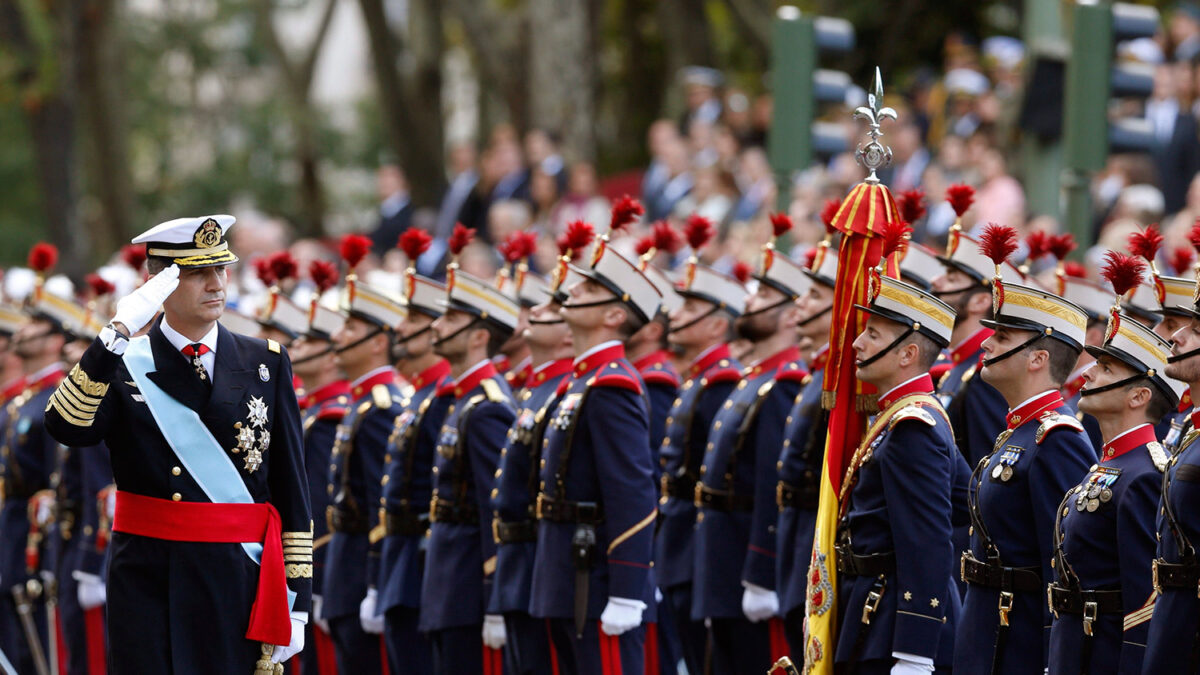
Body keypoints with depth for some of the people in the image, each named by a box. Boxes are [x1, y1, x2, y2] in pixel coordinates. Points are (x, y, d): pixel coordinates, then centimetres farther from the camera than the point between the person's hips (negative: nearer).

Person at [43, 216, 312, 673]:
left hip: (242, 582, 1)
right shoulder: (122, 363, 3)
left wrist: (297, 600, 2)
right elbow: (67, 429, -18)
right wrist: (116, 335, -24)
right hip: (146, 584, -1)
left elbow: (292, 492, 7)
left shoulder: (266, 364, 7)